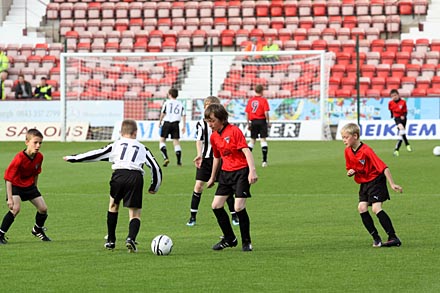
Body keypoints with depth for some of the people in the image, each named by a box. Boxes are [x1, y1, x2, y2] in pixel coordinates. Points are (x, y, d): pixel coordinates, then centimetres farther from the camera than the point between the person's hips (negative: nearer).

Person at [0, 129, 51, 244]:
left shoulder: (39, 157, -12)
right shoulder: (19, 159, -31)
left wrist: (35, 188, 15)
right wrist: (10, 198, -30)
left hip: (29, 186, 6)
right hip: (15, 186, -6)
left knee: (43, 208, 3)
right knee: (16, 208, -27)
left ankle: (38, 230, 32)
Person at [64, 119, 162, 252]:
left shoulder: (116, 145, 20)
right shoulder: (142, 148, 23)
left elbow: (96, 154, 16)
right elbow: (156, 168, 20)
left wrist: (73, 158, 23)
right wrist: (154, 187, 33)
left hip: (119, 174, 0)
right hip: (136, 177, 0)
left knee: (113, 205, 24)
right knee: (135, 214, 7)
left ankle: (110, 241, 25)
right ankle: (131, 238, -21)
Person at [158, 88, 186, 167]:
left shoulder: (167, 103, 1)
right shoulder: (180, 104, 9)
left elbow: (163, 113, -4)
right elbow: (184, 115, 6)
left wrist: (160, 121, 10)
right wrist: (184, 126, 10)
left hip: (167, 123, -3)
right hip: (175, 123, 3)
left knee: (162, 140, 6)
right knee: (176, 141, 6)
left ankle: (165, 157, -13)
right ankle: (179, 161, 1)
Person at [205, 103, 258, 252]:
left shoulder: (234, 131, -13)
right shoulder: (214, 137, 8)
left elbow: (246, 151, -18)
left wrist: (252, 170, -27)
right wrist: (212, 178, 29)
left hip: (241, 172, -7)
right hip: (226, 173, 7)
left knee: (239, 207, -13)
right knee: (216, 205, 1)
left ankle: (246, 242, 4)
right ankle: (229, 239, 17)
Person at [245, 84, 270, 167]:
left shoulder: (250, 100, 5)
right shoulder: (263, 100, -6)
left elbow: (247, 113, 5)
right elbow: (266, 113, -14)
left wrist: (248, 124, 12)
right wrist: (268, 121, 0)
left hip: (253, 122, 3)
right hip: (262, 121, -3)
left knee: (252, 140, 13)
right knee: (263, 139, 0)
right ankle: (264, 161, -6)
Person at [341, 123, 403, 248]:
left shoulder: (366, 151, -23)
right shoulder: (348, 152, 0)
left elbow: (383, 167, -24)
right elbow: (350, 168, 15)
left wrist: (392, 184, -26)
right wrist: (351, 172, -10)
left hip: (376, 180, -7)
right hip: (364, 183, 7)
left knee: (376, 208, -19)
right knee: (362, 207, -8)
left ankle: (393, 238, -18)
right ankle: (376, 238, 0)